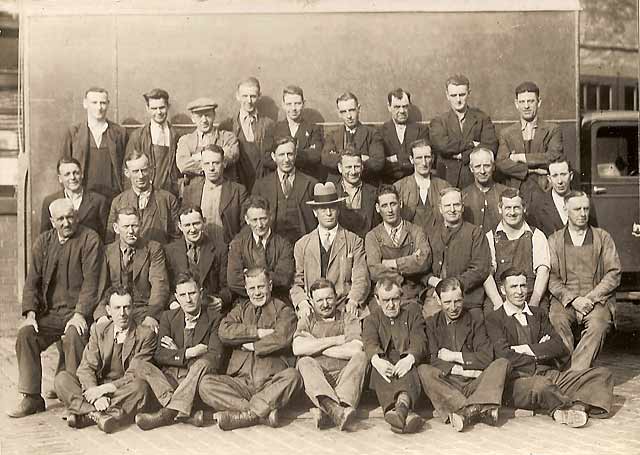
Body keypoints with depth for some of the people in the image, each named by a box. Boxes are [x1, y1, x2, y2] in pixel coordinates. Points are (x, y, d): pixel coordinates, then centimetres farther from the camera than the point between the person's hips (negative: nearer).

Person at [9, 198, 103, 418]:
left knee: (74, 338, -32)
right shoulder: (43, 242, 12)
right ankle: (31, 398, -8)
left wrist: (80, 315, -20)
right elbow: (32, 280, 8)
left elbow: (90, 281, -10)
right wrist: (30, 314, -5)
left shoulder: (90, 239, -3)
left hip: (77, 311, -5)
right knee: (25, 334, -18)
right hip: (49, 312, 5)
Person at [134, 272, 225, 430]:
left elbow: (216, 357, -11)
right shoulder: (168, 317, 11)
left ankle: (167, 413, -38)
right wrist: (187, 353, -15)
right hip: (170, 378, 3)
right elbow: (159, 355, 0)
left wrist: (177, 353, -7)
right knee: (142, 368, -23)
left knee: (203, 363, -33)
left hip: (198, 380, -3)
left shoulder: (214, 317, 1)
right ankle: (190, 412, -37)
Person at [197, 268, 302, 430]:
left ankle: (246, 414, -30)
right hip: (242, 381, 3)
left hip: (272, 383, -3)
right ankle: (263, 413, -28)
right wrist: (258, 333, -8)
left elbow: (282, 338, -10)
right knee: (206, 384, -21)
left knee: (292, 376, -33)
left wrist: (253, 346, -2)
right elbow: (224, 332, -1)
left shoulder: (283, 310, 10)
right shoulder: (241, 309, 20)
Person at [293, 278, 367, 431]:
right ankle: (336, 411, -52)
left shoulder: (349, 320, 15)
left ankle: (326, 411, -42)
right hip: (315, 378, 0)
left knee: (361, 357, -25)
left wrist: (316, 346, -2)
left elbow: (356, 350, -7)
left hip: (345, 377, 0)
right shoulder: (306, 322, 17)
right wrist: (336, 340, -4)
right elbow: (297, 349, -6)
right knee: (305, 362, -27)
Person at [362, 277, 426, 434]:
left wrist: (410, 358, -23)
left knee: (409, 369, -35)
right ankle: (406, 414, -58)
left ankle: (402, 405, -66)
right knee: (379, 370, -35)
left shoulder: (412, 311, 21)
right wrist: (376, 360, -29)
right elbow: (370, 342, -3)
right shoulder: (371, 319, 21)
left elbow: (419, 340, 2)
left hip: (406, 364, 0)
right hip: (383, 365, 0)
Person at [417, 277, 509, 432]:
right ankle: (481, 410, -43)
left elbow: (487, 357, -1)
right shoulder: (431, 324, 12)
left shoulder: (475, 323, 14)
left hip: (474, 384, 1)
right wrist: (463, 370, -12)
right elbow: (432, 360, -3)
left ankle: (466, 412, -42)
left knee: (502, 363, -21)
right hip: (446, 386, -1)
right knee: (423, 370, -29)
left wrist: (454, 356, -4)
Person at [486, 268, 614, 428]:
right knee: (541, 385, -41)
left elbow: (559, 346, 10)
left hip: (548, 375, 6)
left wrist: (528, 349, -5)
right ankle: (570, 407, -18)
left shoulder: (537, 315, 23)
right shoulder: (494, 319, 6)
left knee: (602, 374, -12)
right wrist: (541, 351, 1)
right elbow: (506, 356, -8)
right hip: (517, 380, -6)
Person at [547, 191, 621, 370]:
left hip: (597, 300, 0)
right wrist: (573, 299, -12)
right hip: (564, 299, 0)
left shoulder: (603, 237, 13)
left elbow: (614, 273, 5)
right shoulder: (554, 240, 13)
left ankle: (575, 373, -30)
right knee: (556, 320, -32)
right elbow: (551, 277, 4)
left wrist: (591, 297, -9)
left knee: (598, 324, -32)